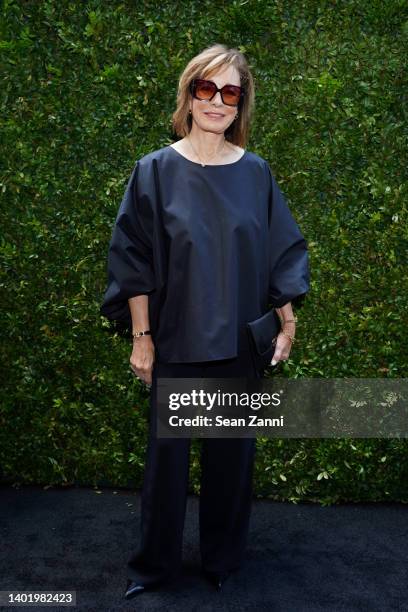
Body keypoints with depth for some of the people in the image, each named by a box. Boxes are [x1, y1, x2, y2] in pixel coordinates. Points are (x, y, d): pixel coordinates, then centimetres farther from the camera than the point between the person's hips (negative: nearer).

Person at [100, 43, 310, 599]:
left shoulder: (255, 172, 1)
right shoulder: (156, 170, -5)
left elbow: (283, 253, 7)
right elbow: (133, 260, -4)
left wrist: (287, 324, 5)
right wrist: (141, 337, -6)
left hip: (240, 344, 2)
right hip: (175, 341, -1)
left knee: (233, 453, 13)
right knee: (167, 454, 10)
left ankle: (224, 558, 34)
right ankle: (154, 564, 30)